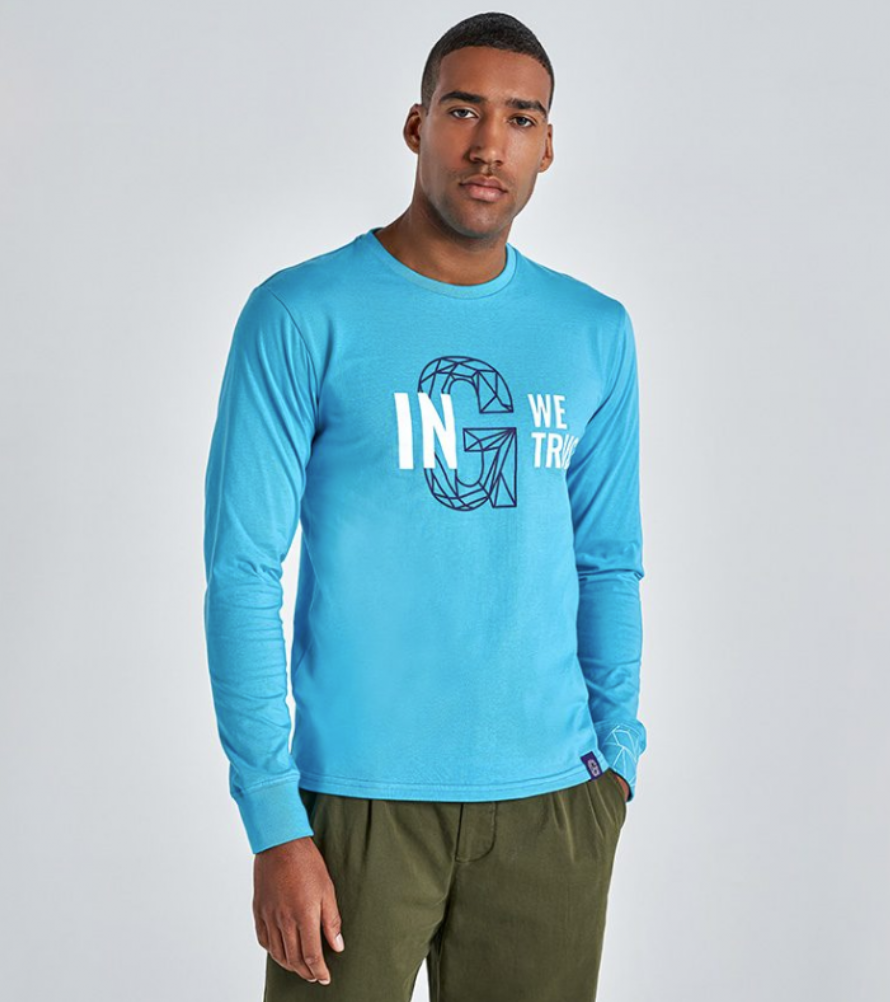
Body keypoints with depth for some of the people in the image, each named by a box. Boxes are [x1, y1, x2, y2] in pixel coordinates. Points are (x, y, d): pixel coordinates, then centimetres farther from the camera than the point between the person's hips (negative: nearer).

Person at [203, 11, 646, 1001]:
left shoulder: (596, 334, 7)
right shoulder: (301, 316, -5)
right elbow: (242, 575, -7)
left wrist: (615, 756, 8)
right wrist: (275, 824, -12)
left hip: (552, 805, 4)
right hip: (359, 799, -3)